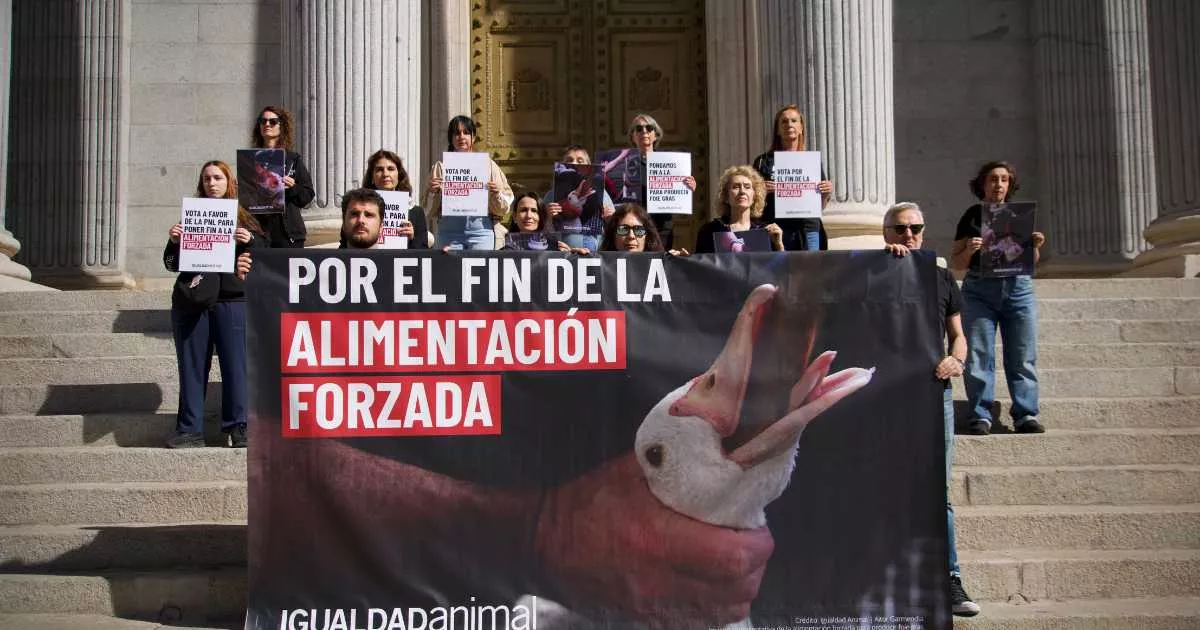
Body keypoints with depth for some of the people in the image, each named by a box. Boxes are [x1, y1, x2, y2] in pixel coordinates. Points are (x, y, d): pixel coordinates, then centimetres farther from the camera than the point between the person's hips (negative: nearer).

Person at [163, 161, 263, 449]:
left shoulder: (244, 219, 10)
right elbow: (172, 264, 14)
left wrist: (249, 241, -14)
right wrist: (173, 241, -4)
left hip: (232, 299, -2)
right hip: (190, 302, 2)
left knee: (235, 365, -5)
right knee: (192, 367, 2)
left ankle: (238, 427, 2)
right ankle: (190, 430, 7)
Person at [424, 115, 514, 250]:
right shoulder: (441, 166, 15)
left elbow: (502, 208, 11)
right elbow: (429, 208, 12)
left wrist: (496, 194, -8)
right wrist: (433, 192, -6)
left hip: (481, 227, 0)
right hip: (449, 230, 0)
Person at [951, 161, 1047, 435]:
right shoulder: (972, 216, 9)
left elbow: (1032, 262, 18)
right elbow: (956, 263, 8)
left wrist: (1036, 246, -3)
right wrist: (969, 250, -12)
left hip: (1018, 287, 2)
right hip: (980, 290, -2)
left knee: (1023, 356, -1)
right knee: (978, 356, -5)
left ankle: (1026, 415, 1)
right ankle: (980, 416, -2)